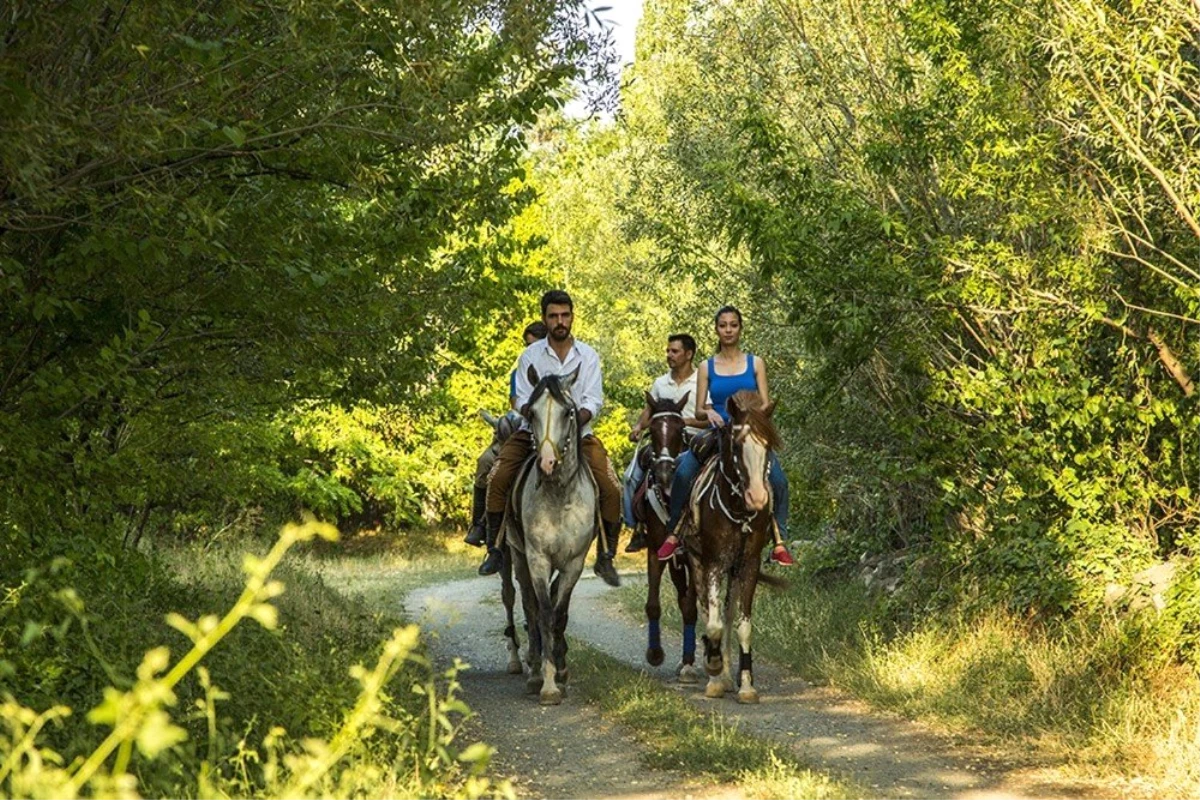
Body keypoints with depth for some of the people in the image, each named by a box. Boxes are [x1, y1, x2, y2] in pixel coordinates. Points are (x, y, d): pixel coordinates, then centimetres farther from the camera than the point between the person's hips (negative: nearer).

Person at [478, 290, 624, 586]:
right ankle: (495, 549, -7)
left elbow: (594, 400, -4)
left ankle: (605, 558, -4)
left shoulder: (588, 356, 4)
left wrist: (575, 420, -25)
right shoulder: (530, 355, 3)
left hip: (579, 433, 0)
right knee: (497, 479, -19)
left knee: (611, 489, -17)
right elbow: (523, 400, -2)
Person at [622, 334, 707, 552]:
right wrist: (638, 426, -3)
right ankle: (637, 528, -3)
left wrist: (687, 421, -20)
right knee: (631, 476, -11)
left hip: (692, 439, -5)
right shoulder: (660, 383, 16)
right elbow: (648, 411, 18)